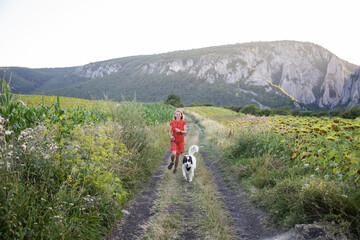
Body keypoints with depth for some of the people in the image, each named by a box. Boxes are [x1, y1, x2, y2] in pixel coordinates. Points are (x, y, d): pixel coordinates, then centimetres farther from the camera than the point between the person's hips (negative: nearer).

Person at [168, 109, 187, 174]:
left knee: (178, 156, 5)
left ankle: (175, 169, 27)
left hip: (181, 141, 0)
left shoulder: (183, 122, -4)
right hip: (174, 140, 0)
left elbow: (185, 132, -6)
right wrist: (171, 136, -18)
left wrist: (179, 131, -24)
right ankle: (172, 162, 10)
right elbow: (170, 132, 3)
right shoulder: (172, 123, -3)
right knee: (173, 154, -24)